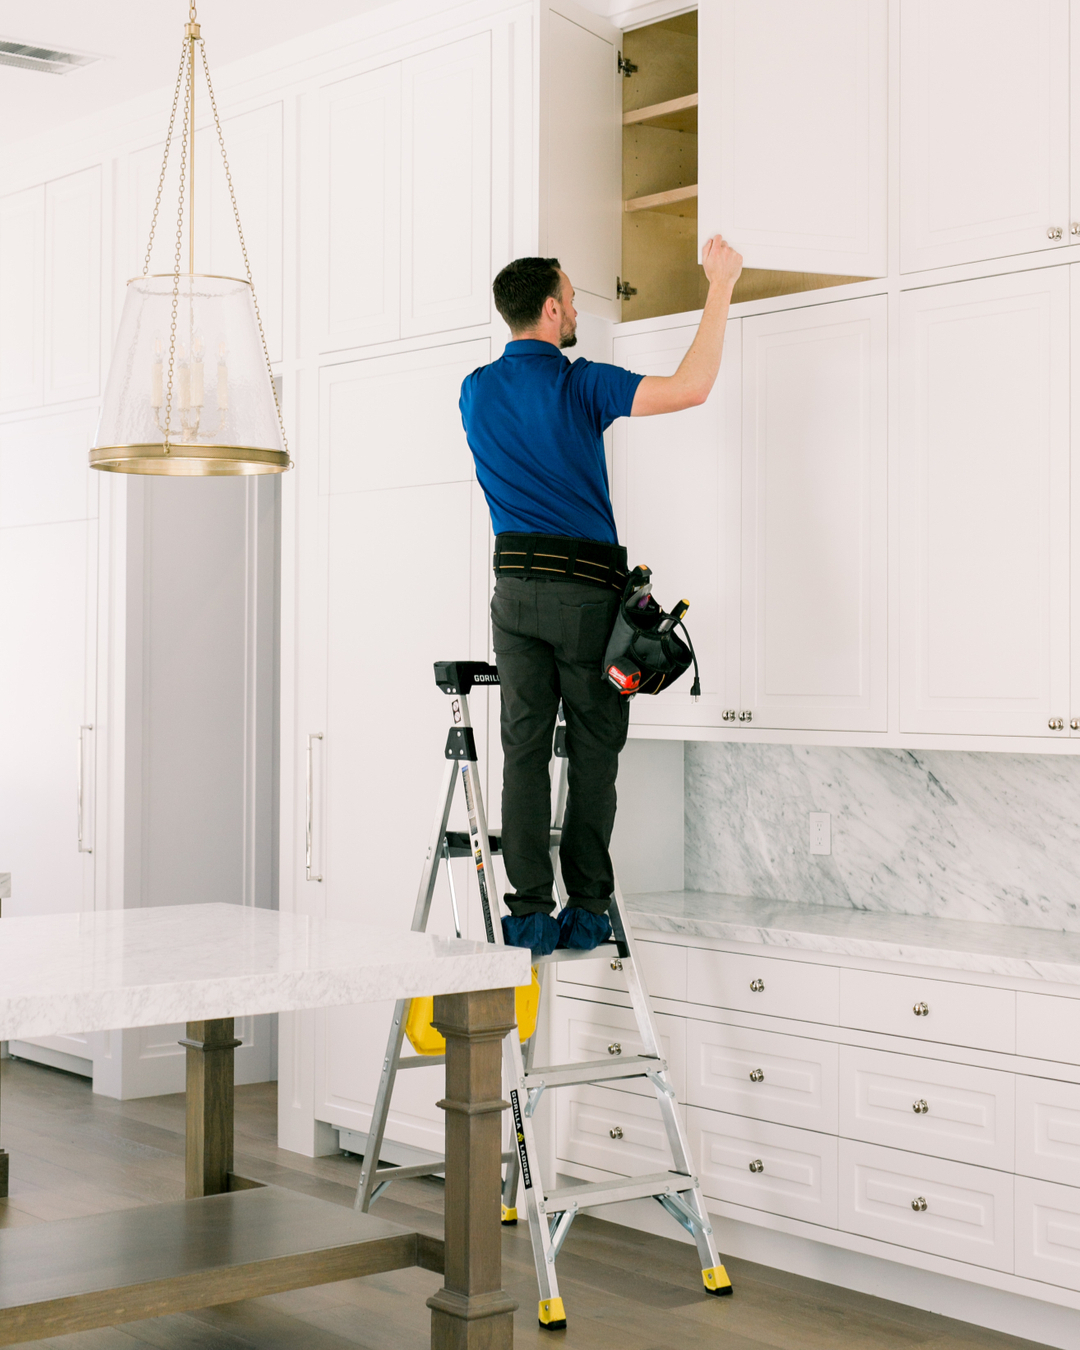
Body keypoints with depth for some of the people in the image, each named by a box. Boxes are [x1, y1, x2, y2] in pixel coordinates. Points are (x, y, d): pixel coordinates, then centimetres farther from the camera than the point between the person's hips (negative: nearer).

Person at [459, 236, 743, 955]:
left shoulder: (476, 389, 9)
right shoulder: (577, 384, -8)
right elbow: (692, 387, -16)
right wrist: (720, 289, -7)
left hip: (514, 579, 4)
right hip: (586, 585, -4)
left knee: (525, 747, 3)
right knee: (594, 748, 3)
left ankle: (530, 914, -1)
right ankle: (586, 909, 5)